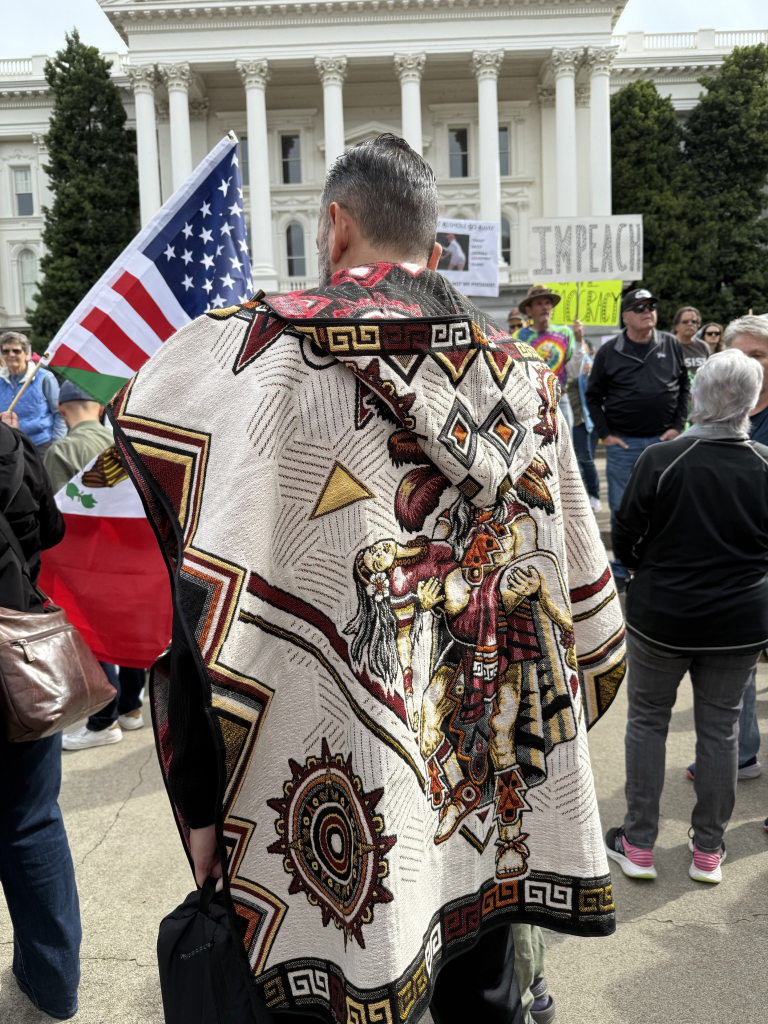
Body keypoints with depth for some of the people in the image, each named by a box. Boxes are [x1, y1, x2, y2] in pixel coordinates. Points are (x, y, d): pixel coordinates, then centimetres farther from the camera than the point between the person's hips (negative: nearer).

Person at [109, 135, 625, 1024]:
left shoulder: (270, 352, -12)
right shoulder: (516, 375, 1)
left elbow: (213, 602, -17)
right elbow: (580, 588, 7)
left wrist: (202, 806, -6)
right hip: (497, 797, 5)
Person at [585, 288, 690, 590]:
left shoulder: (671, 345, 4)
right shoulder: (609, 351, 1)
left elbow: (684, 386, 11)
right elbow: (593, 396, 7)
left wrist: (677, 426, 1)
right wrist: (605, 434, -2)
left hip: (663, 441, 1)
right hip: (622, 443, -1)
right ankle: (620, 572, 17)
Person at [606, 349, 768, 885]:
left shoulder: (661, 461, -17)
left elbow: (625, 540, -8)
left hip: (661, 616, -2)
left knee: (648, 721, 13)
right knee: (720, 728, 15)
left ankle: (638, 846, 22)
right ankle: (709, 850, 27)